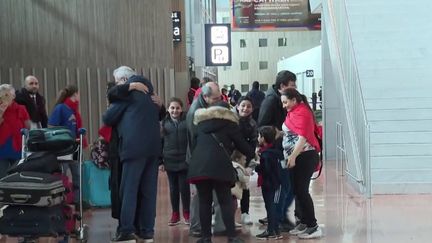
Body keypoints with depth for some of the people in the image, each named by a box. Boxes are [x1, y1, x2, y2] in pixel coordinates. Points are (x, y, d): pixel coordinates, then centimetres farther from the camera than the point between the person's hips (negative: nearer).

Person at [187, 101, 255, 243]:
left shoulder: (200, 123, 28)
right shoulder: (229, 123, 17)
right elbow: (240, 144, 20)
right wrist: (252, 155, 36)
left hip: (198, 165, 3)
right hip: (219, 165, -3)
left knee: (204, 201, 8)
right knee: (226, 201, 1)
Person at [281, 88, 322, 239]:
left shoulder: (301, 112, -13)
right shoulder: (294, 112, 16)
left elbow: (303, 137, -22)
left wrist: (292, 157, -23)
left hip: (305, 156, -10)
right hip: (298, 157, 10)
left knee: (301, 191, -8)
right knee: (298, 190, 12)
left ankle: (313, 226, -4)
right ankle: (304, 223, 20)